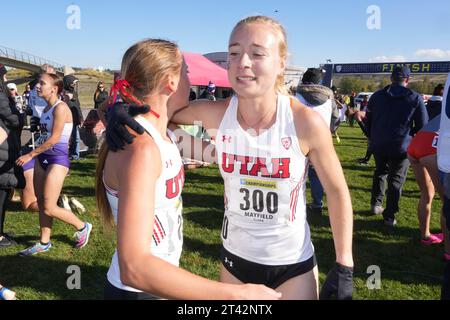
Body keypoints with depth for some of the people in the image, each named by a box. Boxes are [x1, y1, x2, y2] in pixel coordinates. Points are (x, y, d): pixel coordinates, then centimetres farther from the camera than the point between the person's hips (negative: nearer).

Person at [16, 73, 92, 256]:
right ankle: (44, 243, 24)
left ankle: (82, 227, 15)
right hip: (42, 158, 9)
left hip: (57, 160, -9)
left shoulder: (60, 108, -16)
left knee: (49, 208, -5)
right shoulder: (47, 108, 11)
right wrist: (34, 156, 6)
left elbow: (54, 139, -19)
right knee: (41, 203, 11)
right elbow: (45, 135, 12)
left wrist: (30, 155, -14)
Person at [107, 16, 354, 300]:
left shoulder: (306, 123, -22)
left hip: (293, 265, -2)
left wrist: (345, 266, -6)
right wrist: (121, 110, -22)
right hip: (234, 256, 3)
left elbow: (338, 192, -9)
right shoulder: (216, 114, -16)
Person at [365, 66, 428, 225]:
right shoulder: (415, 98, -7)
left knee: (380, 172, 24)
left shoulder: (377, 96, 1)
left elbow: (368, 120, 9)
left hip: (378, 145, 3)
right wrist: (408, 133, 13)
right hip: (401, 147, -3)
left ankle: (376, 204, 27)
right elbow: (423, 126, -5)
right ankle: (389, 216, 7)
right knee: (396, 180, 5)